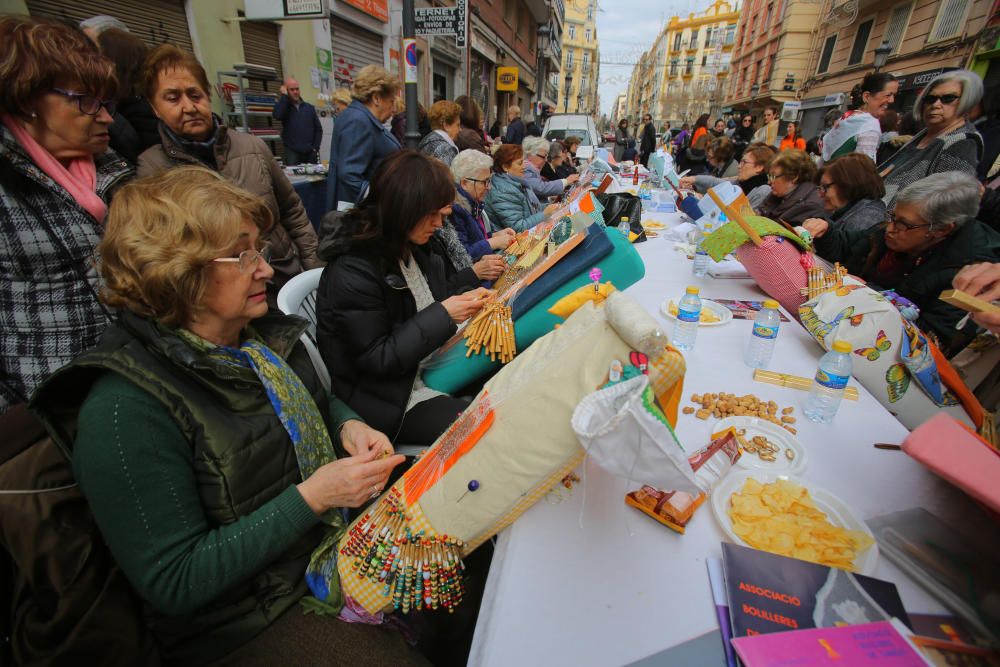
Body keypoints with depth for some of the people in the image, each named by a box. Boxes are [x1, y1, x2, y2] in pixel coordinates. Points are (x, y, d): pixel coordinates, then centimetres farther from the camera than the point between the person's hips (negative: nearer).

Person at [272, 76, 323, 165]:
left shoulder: (309, 107, 14)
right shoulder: (283, 106, 8)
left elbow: (318, 129, 11)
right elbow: (277, 115, -16)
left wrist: (315, 148, -1)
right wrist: (284, 96, -8)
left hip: (310, 152, 2)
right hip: (292, 152, -2)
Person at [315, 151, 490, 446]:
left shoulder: (414, 249, 3)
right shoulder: (351, 272, -23)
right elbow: (377, 359, -21)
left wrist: (464, 302, -5)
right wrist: (443, 315, -24)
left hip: (431, 370, 8)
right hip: (391, 399, -8)